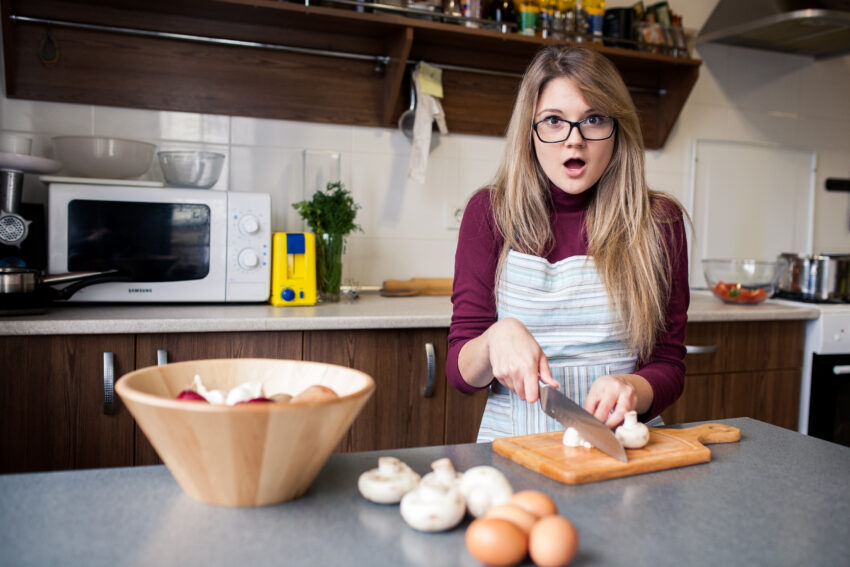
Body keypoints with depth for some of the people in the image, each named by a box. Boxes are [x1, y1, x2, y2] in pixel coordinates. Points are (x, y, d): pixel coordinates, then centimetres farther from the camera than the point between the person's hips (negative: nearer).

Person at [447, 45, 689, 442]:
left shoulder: (659, 220, 2)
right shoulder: (489, 212, 1)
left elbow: (668, 365, 4)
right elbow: (460, 372, 1)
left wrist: (633, 389, -18)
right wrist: (498, 336, -21)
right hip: (515, 444, 0)